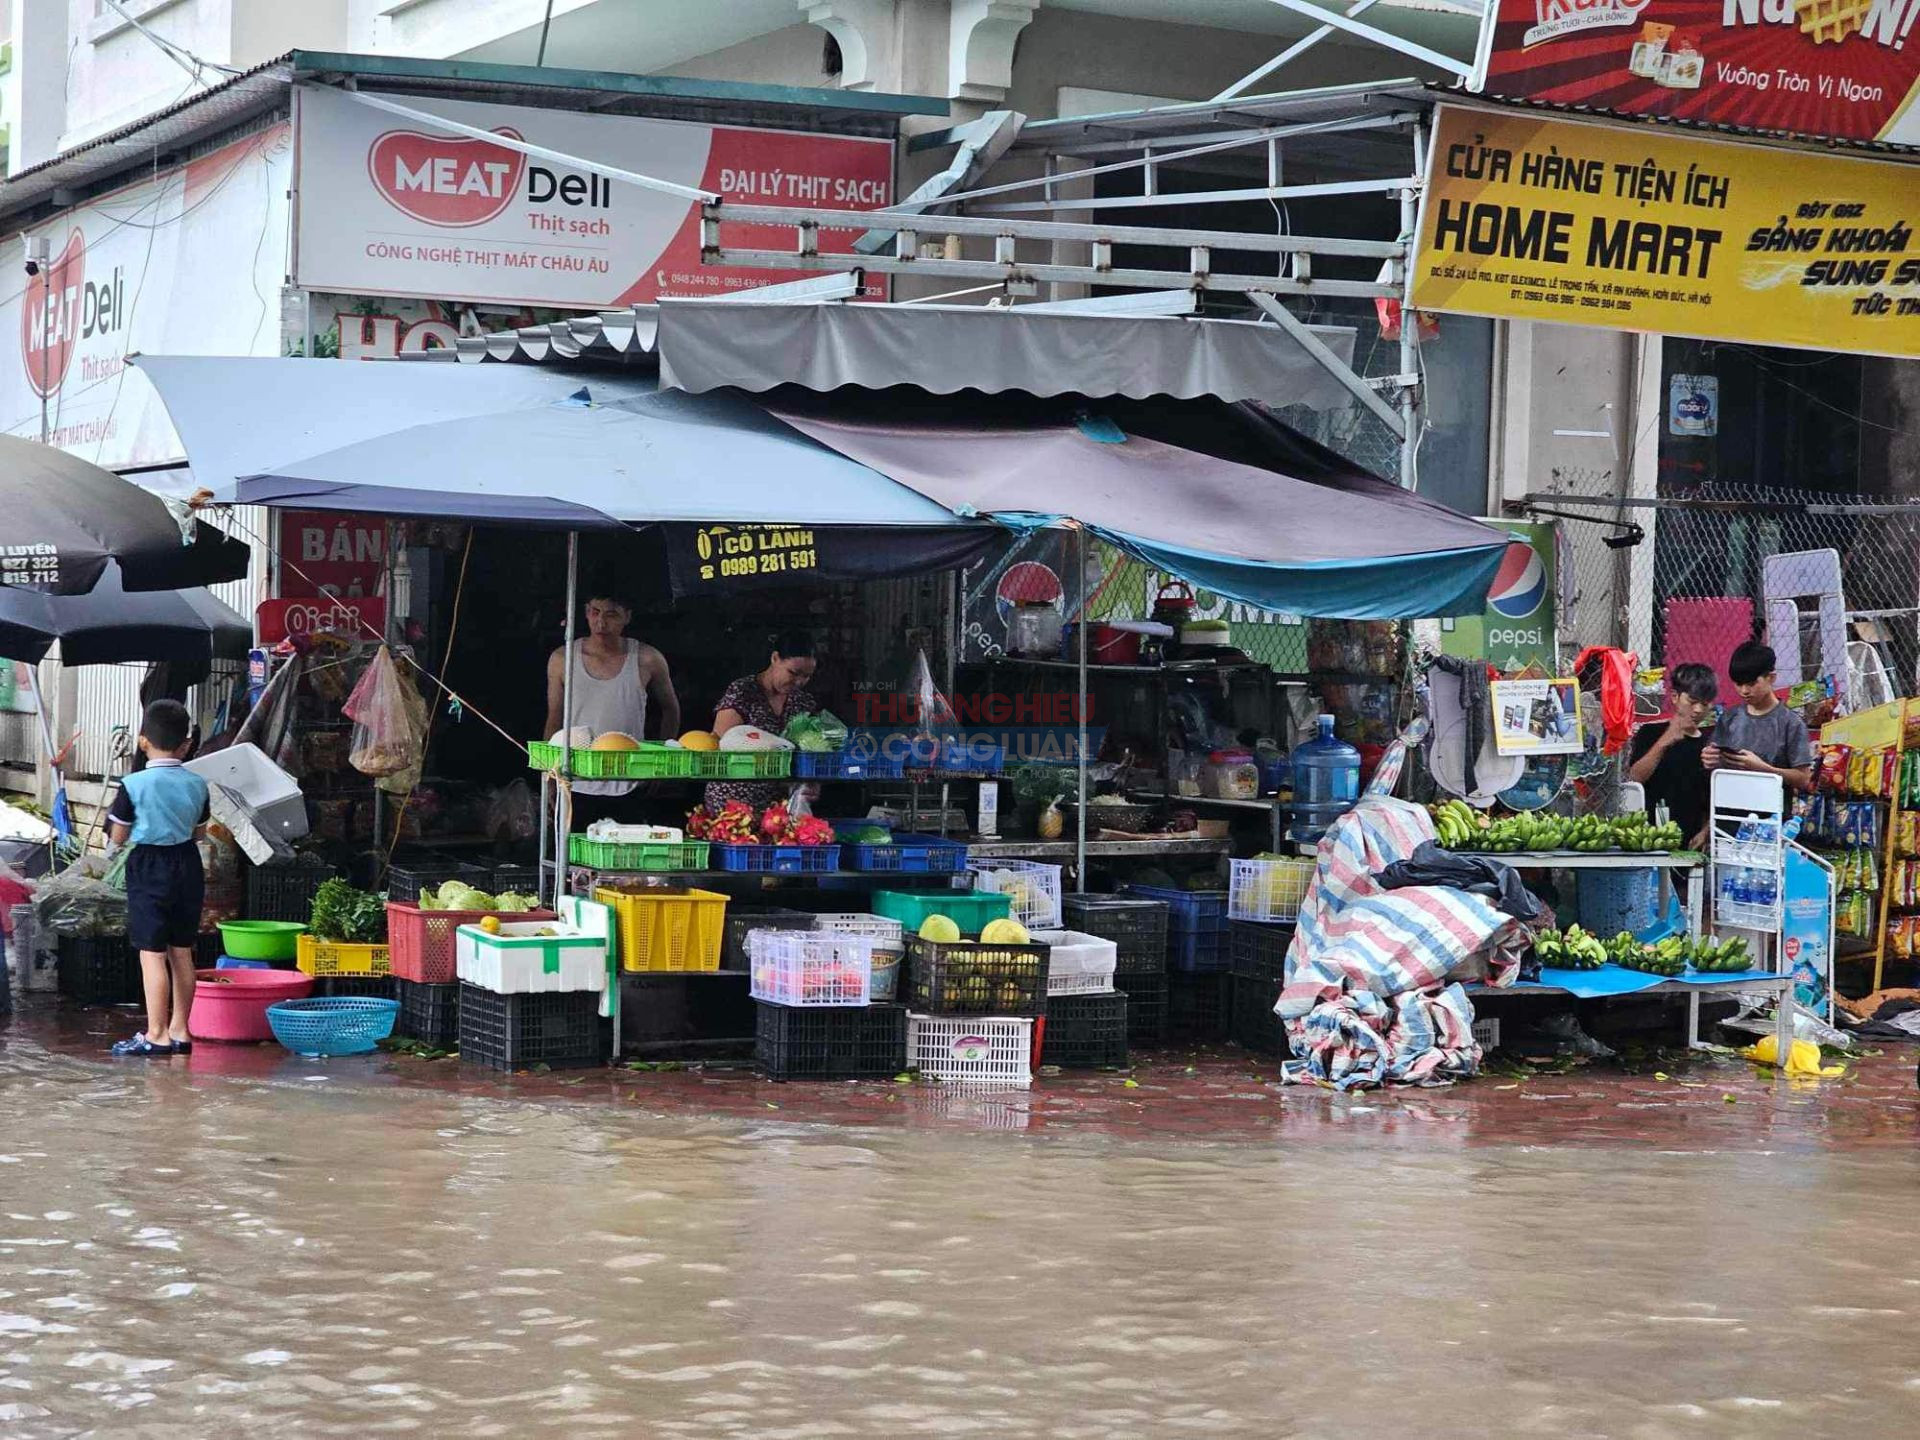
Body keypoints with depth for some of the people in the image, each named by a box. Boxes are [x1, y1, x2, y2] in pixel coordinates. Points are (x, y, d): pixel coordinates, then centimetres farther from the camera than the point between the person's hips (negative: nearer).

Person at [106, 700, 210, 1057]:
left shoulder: (134, 785, -13)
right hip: (188, 866, 5)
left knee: (152, 953, -3)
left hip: (148, 867, -5)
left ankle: (156, 1034, -4)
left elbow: (118, 837, -6)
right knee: (182, 951, 12)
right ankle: (179, 1029, 16)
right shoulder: (197, 784, 0)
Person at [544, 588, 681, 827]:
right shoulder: (562, 660, 2)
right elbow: (555, 722, 9)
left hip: (628, 789, -1)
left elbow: (670, 710, 15)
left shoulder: (647, 661, -1)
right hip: (577, 787, 1)